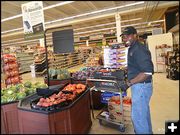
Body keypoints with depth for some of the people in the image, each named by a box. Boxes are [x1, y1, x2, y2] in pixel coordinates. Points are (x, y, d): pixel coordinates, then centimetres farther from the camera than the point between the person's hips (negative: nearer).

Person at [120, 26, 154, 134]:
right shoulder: (133, 48, 9)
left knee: (137, 116, 2)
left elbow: (147, 72, -28)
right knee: (144, 111, 25)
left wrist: (129, 83, -26)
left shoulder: (139, 49, -21)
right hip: (140, 85, 10)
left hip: (141, 86, -10)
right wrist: (127, 73, 13)